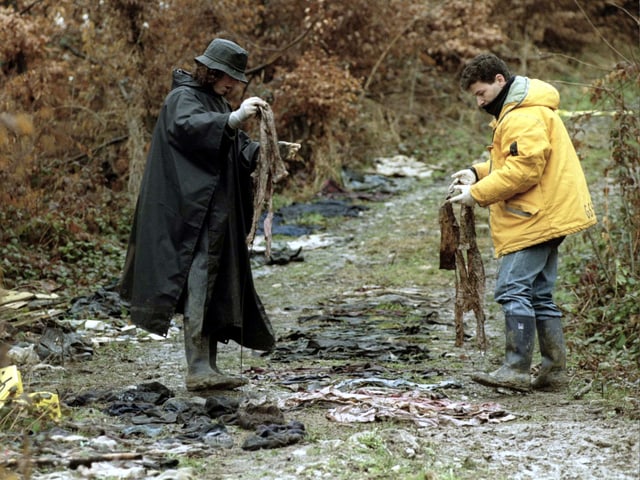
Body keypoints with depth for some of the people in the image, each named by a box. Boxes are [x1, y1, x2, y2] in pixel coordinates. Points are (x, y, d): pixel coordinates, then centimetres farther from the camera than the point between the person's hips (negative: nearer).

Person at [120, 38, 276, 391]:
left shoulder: (217, 103, 22)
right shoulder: (184, 97, -7)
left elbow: (237, 149, 14)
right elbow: (185, 125, -31)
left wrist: (265, 150, -6)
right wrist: (233, 119, -42)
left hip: (217, 213, 10)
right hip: (192, 211, -10)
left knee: (217, 285, 10)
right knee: (199, 281, -16)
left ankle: (207, 367, 14)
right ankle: (197, 368, -18)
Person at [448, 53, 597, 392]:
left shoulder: (524, 116, -15)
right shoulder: (516, 110, 20)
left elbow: (524, 168, -23)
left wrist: (477, 194, -17)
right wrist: (477, 173, 9)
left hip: (535, 220, -11)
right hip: (545, 218, 11)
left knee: (513, 290, -13)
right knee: (539, 295, 11)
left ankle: (516, 370, -14)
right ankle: (554, 371, 14)